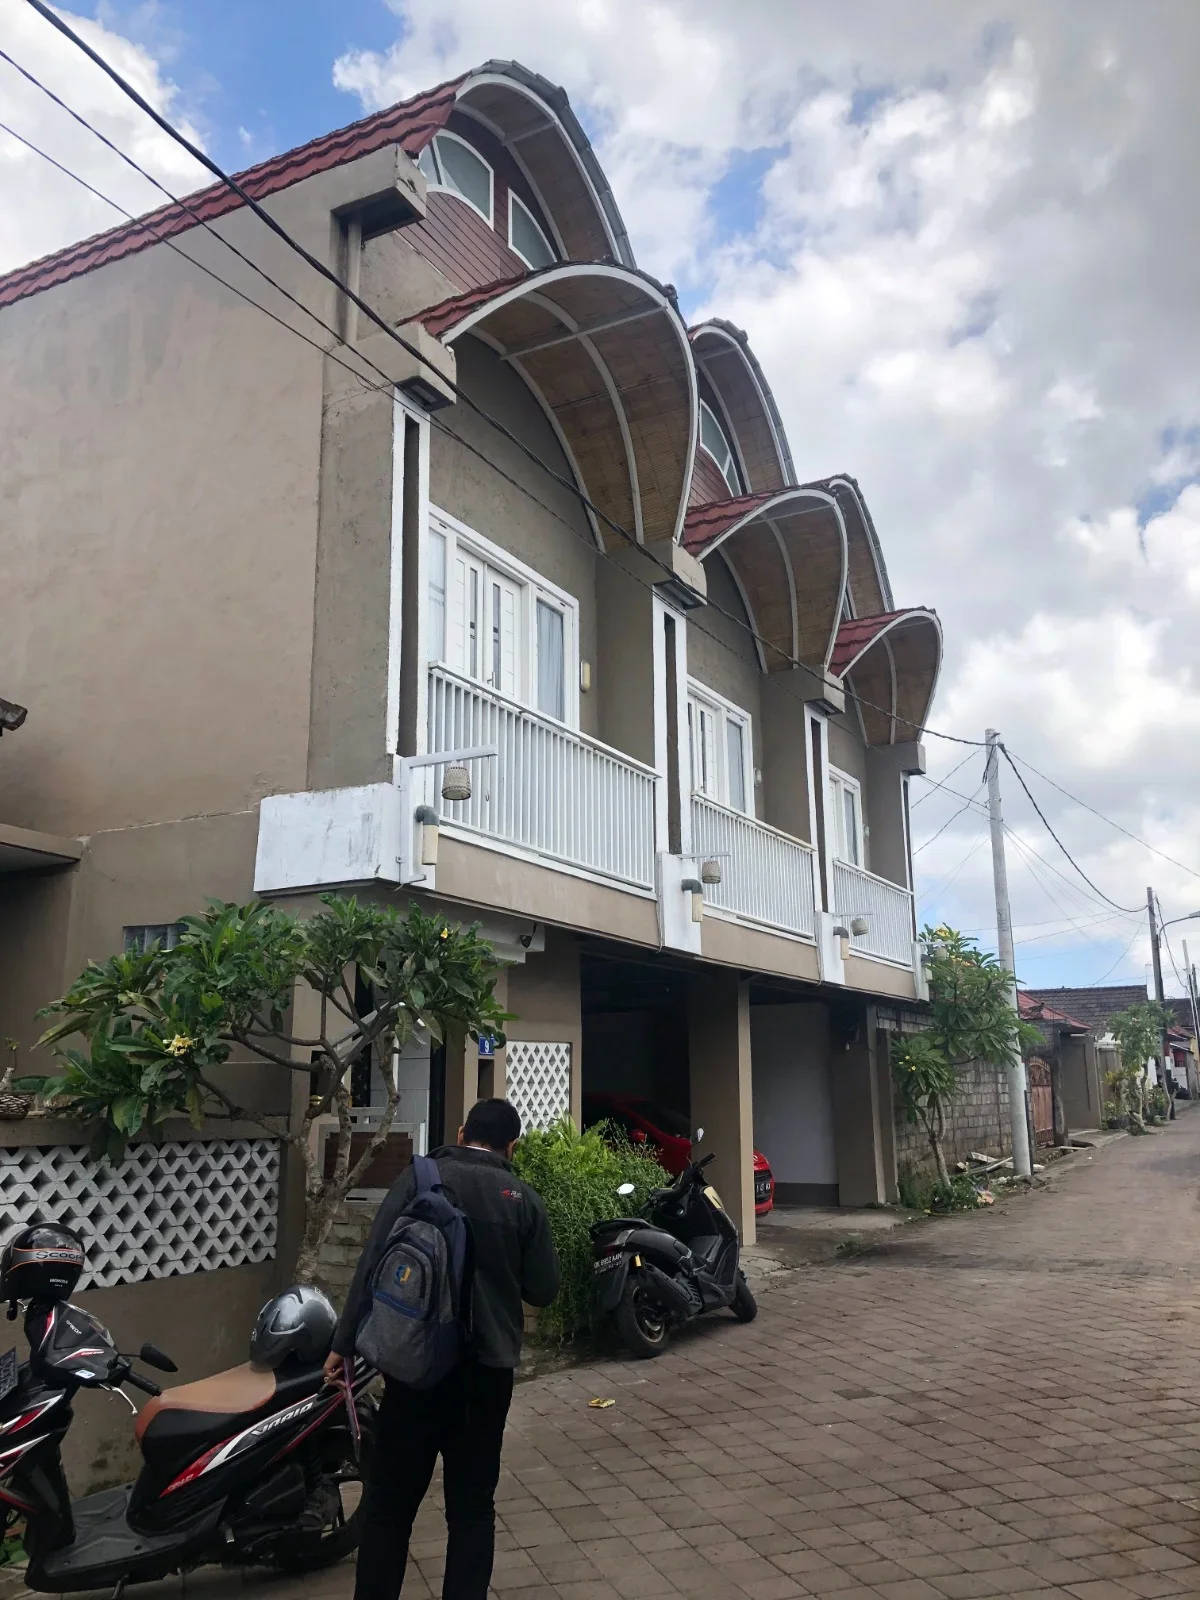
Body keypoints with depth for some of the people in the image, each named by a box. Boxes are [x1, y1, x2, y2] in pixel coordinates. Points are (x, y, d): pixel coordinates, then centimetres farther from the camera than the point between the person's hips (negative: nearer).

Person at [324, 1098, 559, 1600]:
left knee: (390, 1499, 10)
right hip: (489, 1368, 2)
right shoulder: (524, 1199, 1)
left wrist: (343, 1344, -5)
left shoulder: (420, 1179, -4)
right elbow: (543, 1290, 4)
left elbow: (374, 1264, -10)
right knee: (472, 1504, 13)